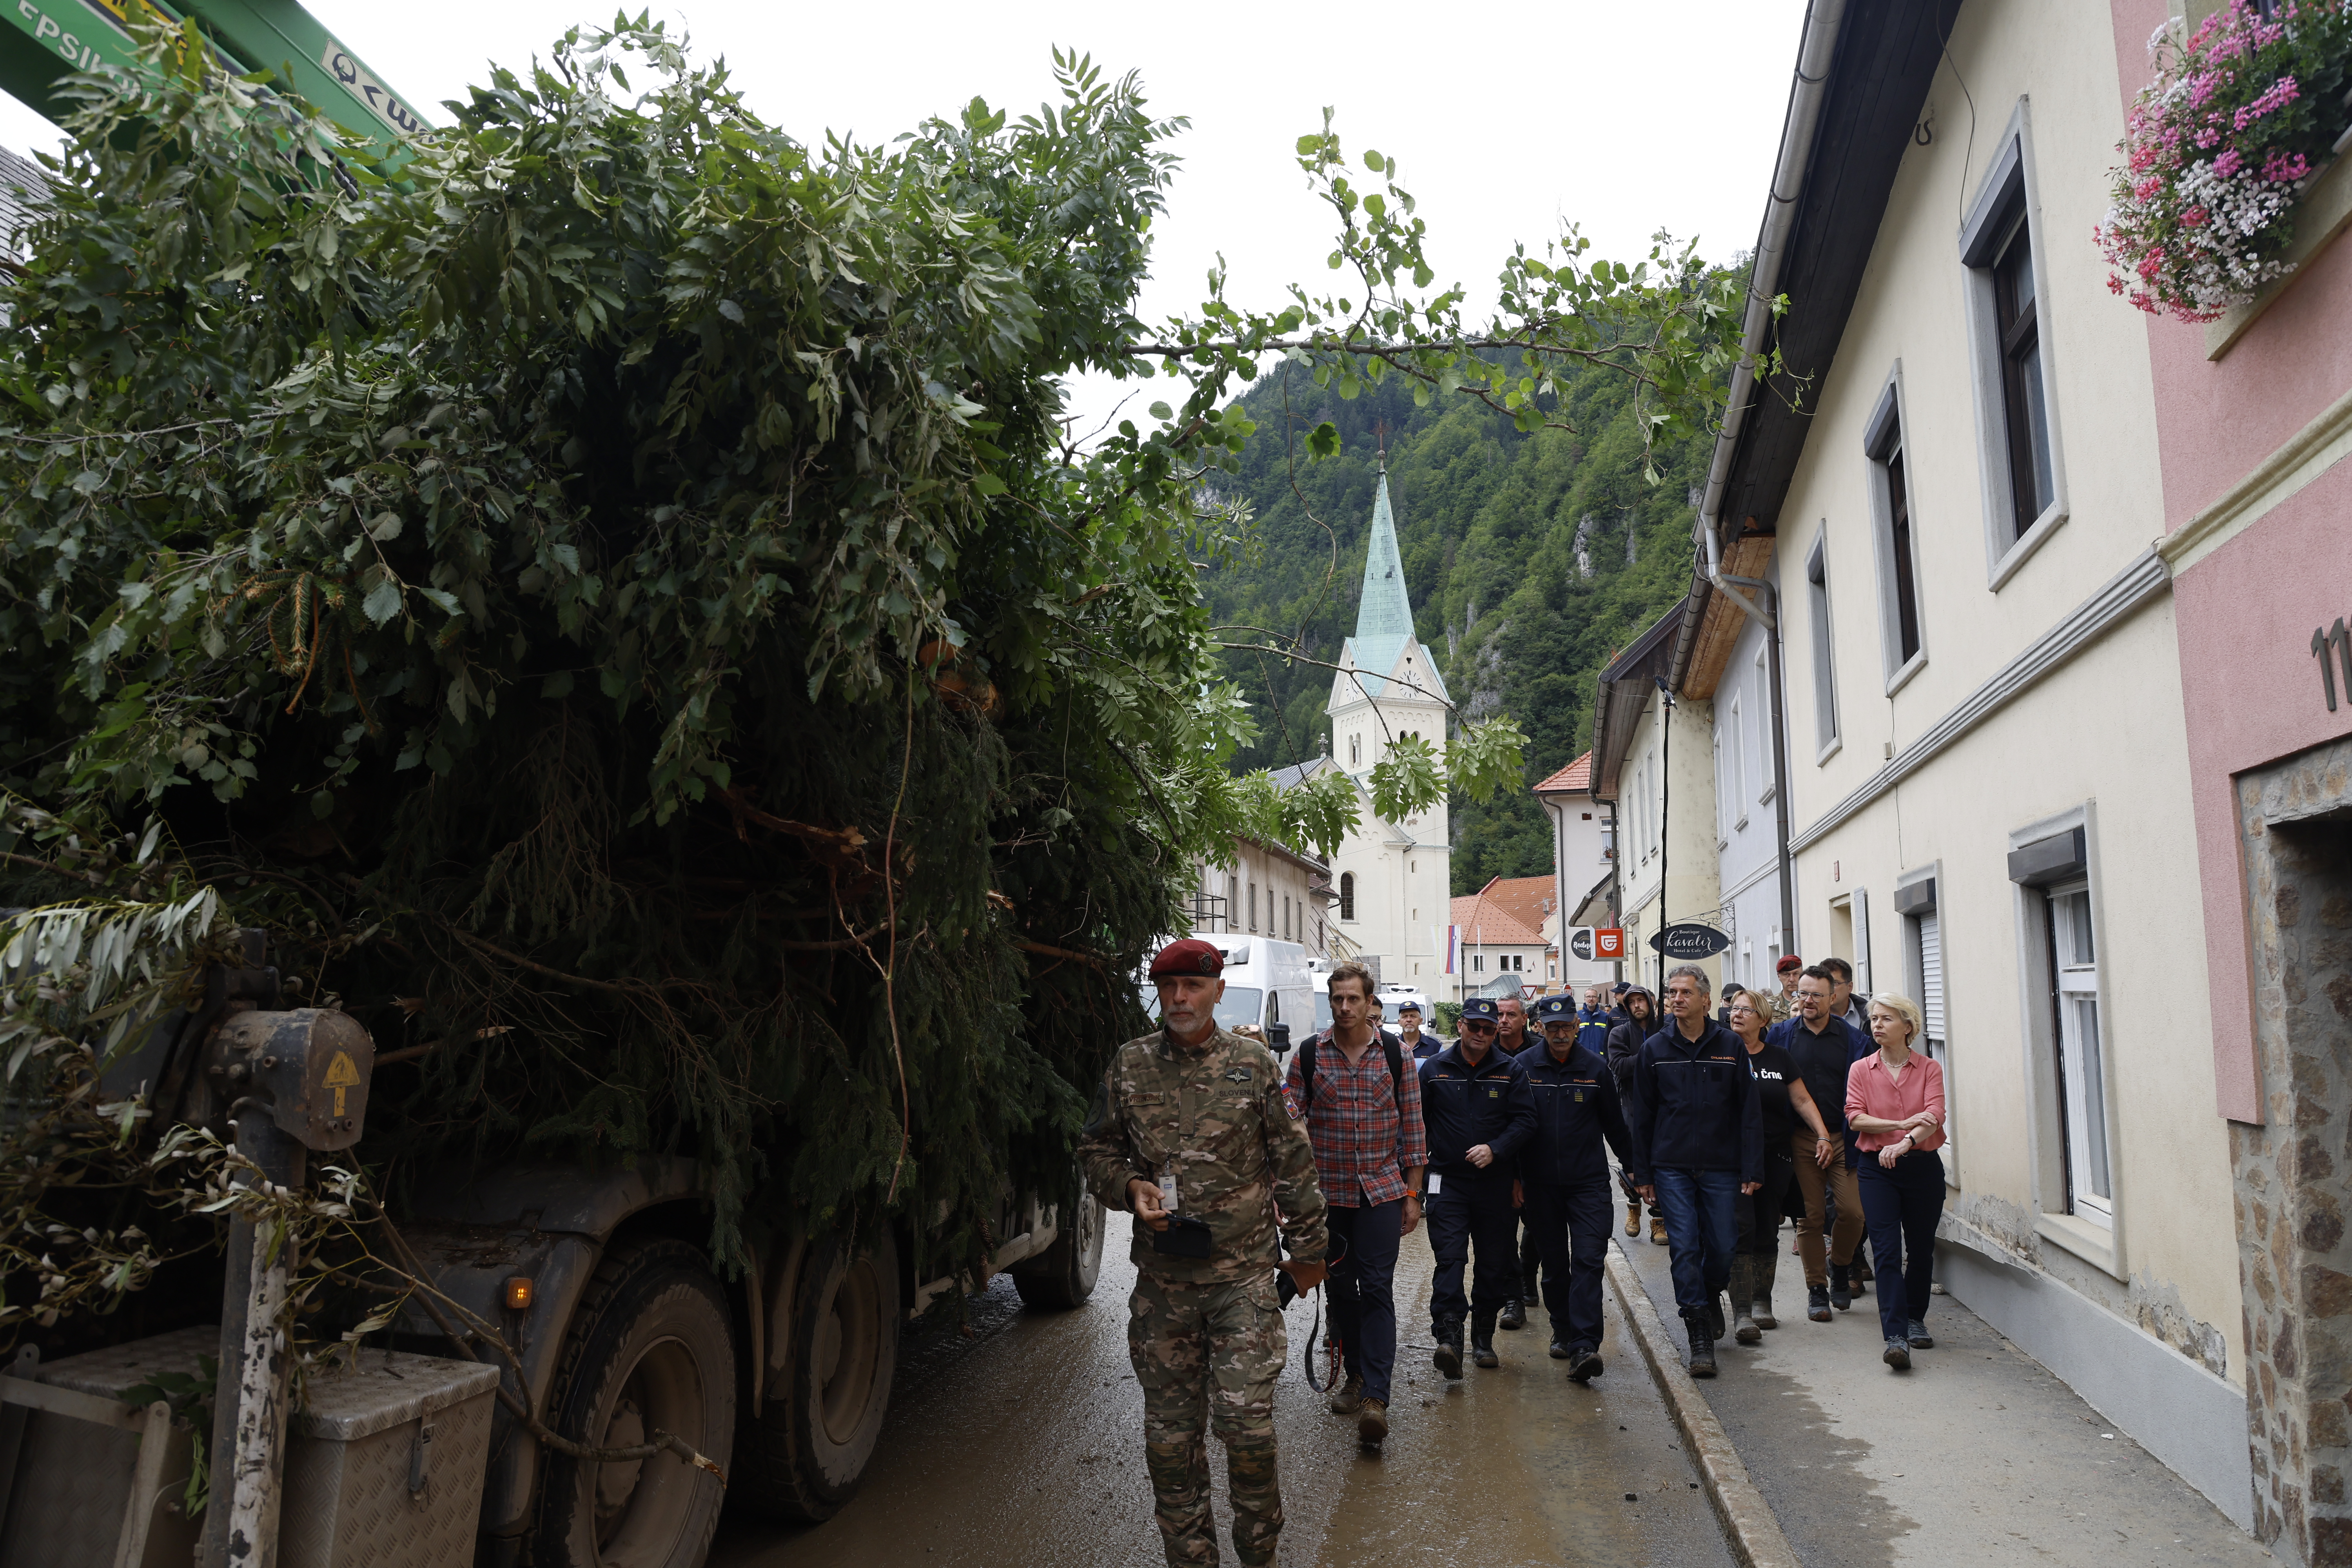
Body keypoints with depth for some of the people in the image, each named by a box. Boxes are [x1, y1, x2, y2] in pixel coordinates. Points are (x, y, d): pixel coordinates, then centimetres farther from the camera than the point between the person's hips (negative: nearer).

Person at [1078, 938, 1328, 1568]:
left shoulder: (1254, 1065, 0)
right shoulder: (1129, 1066, 2)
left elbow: (1292, 1162, 6)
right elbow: (1096, 1150, 10)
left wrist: (1307, 1248, 9)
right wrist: (1130, 1187, -10)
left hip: (1246, 1274, -2)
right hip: (1162, 1279, 2)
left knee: (1245, 1419, -2)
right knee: (1170, 1428, 9)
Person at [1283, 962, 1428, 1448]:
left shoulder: (1395, 1054, 0)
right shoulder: (1308, 1056, 0)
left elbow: (1412, 1125, 3)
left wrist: (1412, 1193, 2)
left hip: (1382, 1190, -2)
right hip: (1327, 1193, 2)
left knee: (1377, 1289, -8)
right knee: (1341, 1289, 12)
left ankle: (1375, 1398, -10)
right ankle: (1356, 1373, 31)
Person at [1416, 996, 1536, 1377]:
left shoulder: (1511, 1071, 4)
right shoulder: (1435, 1069, 4)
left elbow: (1525, 1120, -2)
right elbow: (1416, 1121, 8)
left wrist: (1495, 1149, -16)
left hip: (1496, 1184, 1)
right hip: (1448, 1182, -1)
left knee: (1496, 1265, 8)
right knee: (1449, 1259, -12)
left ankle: (1483, 1337, 24)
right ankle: (1448, 1338, -15)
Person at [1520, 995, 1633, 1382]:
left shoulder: (1596, 1068, 0)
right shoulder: (1523, 1066, -2)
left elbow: (1614, 1123, 10)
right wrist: (1514, 1176, 2)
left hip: (1589, 1180, -1)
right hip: (1541, 1183, 1)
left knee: (1588, 1259, -10)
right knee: (1554, 1262, 10)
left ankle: (1584, 1345, -13)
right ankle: (1563, 1331, 26)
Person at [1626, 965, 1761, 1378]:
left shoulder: (1730, 1046, 1)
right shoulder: (1654, 1049, 3)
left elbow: (1749, 1111, 2)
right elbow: (1642, 1116, 6)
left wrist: (1752, 1170, -3)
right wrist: (1642, 1174, 3)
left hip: (1722, 1168, 0)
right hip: (1672, 1168, 0)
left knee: (1722, 1247, 6)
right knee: (1684, 1248, -5)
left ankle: (1711, 1295, 38)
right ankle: (1700, 1336, 3)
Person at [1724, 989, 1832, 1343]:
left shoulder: (1779, 1057, 8)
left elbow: (1802, 1100, 11)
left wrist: (1822, 1135, 0)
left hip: (1776, 1156, 3)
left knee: (1767, 1231, 9)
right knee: (1742, 1228, -11)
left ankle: (1761, 1303, 23)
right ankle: (1742, 1313, -10)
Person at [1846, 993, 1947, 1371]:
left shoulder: (1930, 1069, 2)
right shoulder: (1861, 1070, 4)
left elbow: (1934, 1116, -12)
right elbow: (1855, 1117, -5)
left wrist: (1905, 1142, -29)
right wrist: (1902, 1124, -18)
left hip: (1923, 1166, 1)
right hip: (1878, 1169, -1)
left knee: (1921, 1248, 11)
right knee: (1887, 1251, -9)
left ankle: (1916, 1320, 33)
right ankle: (1896, 1337, -14)